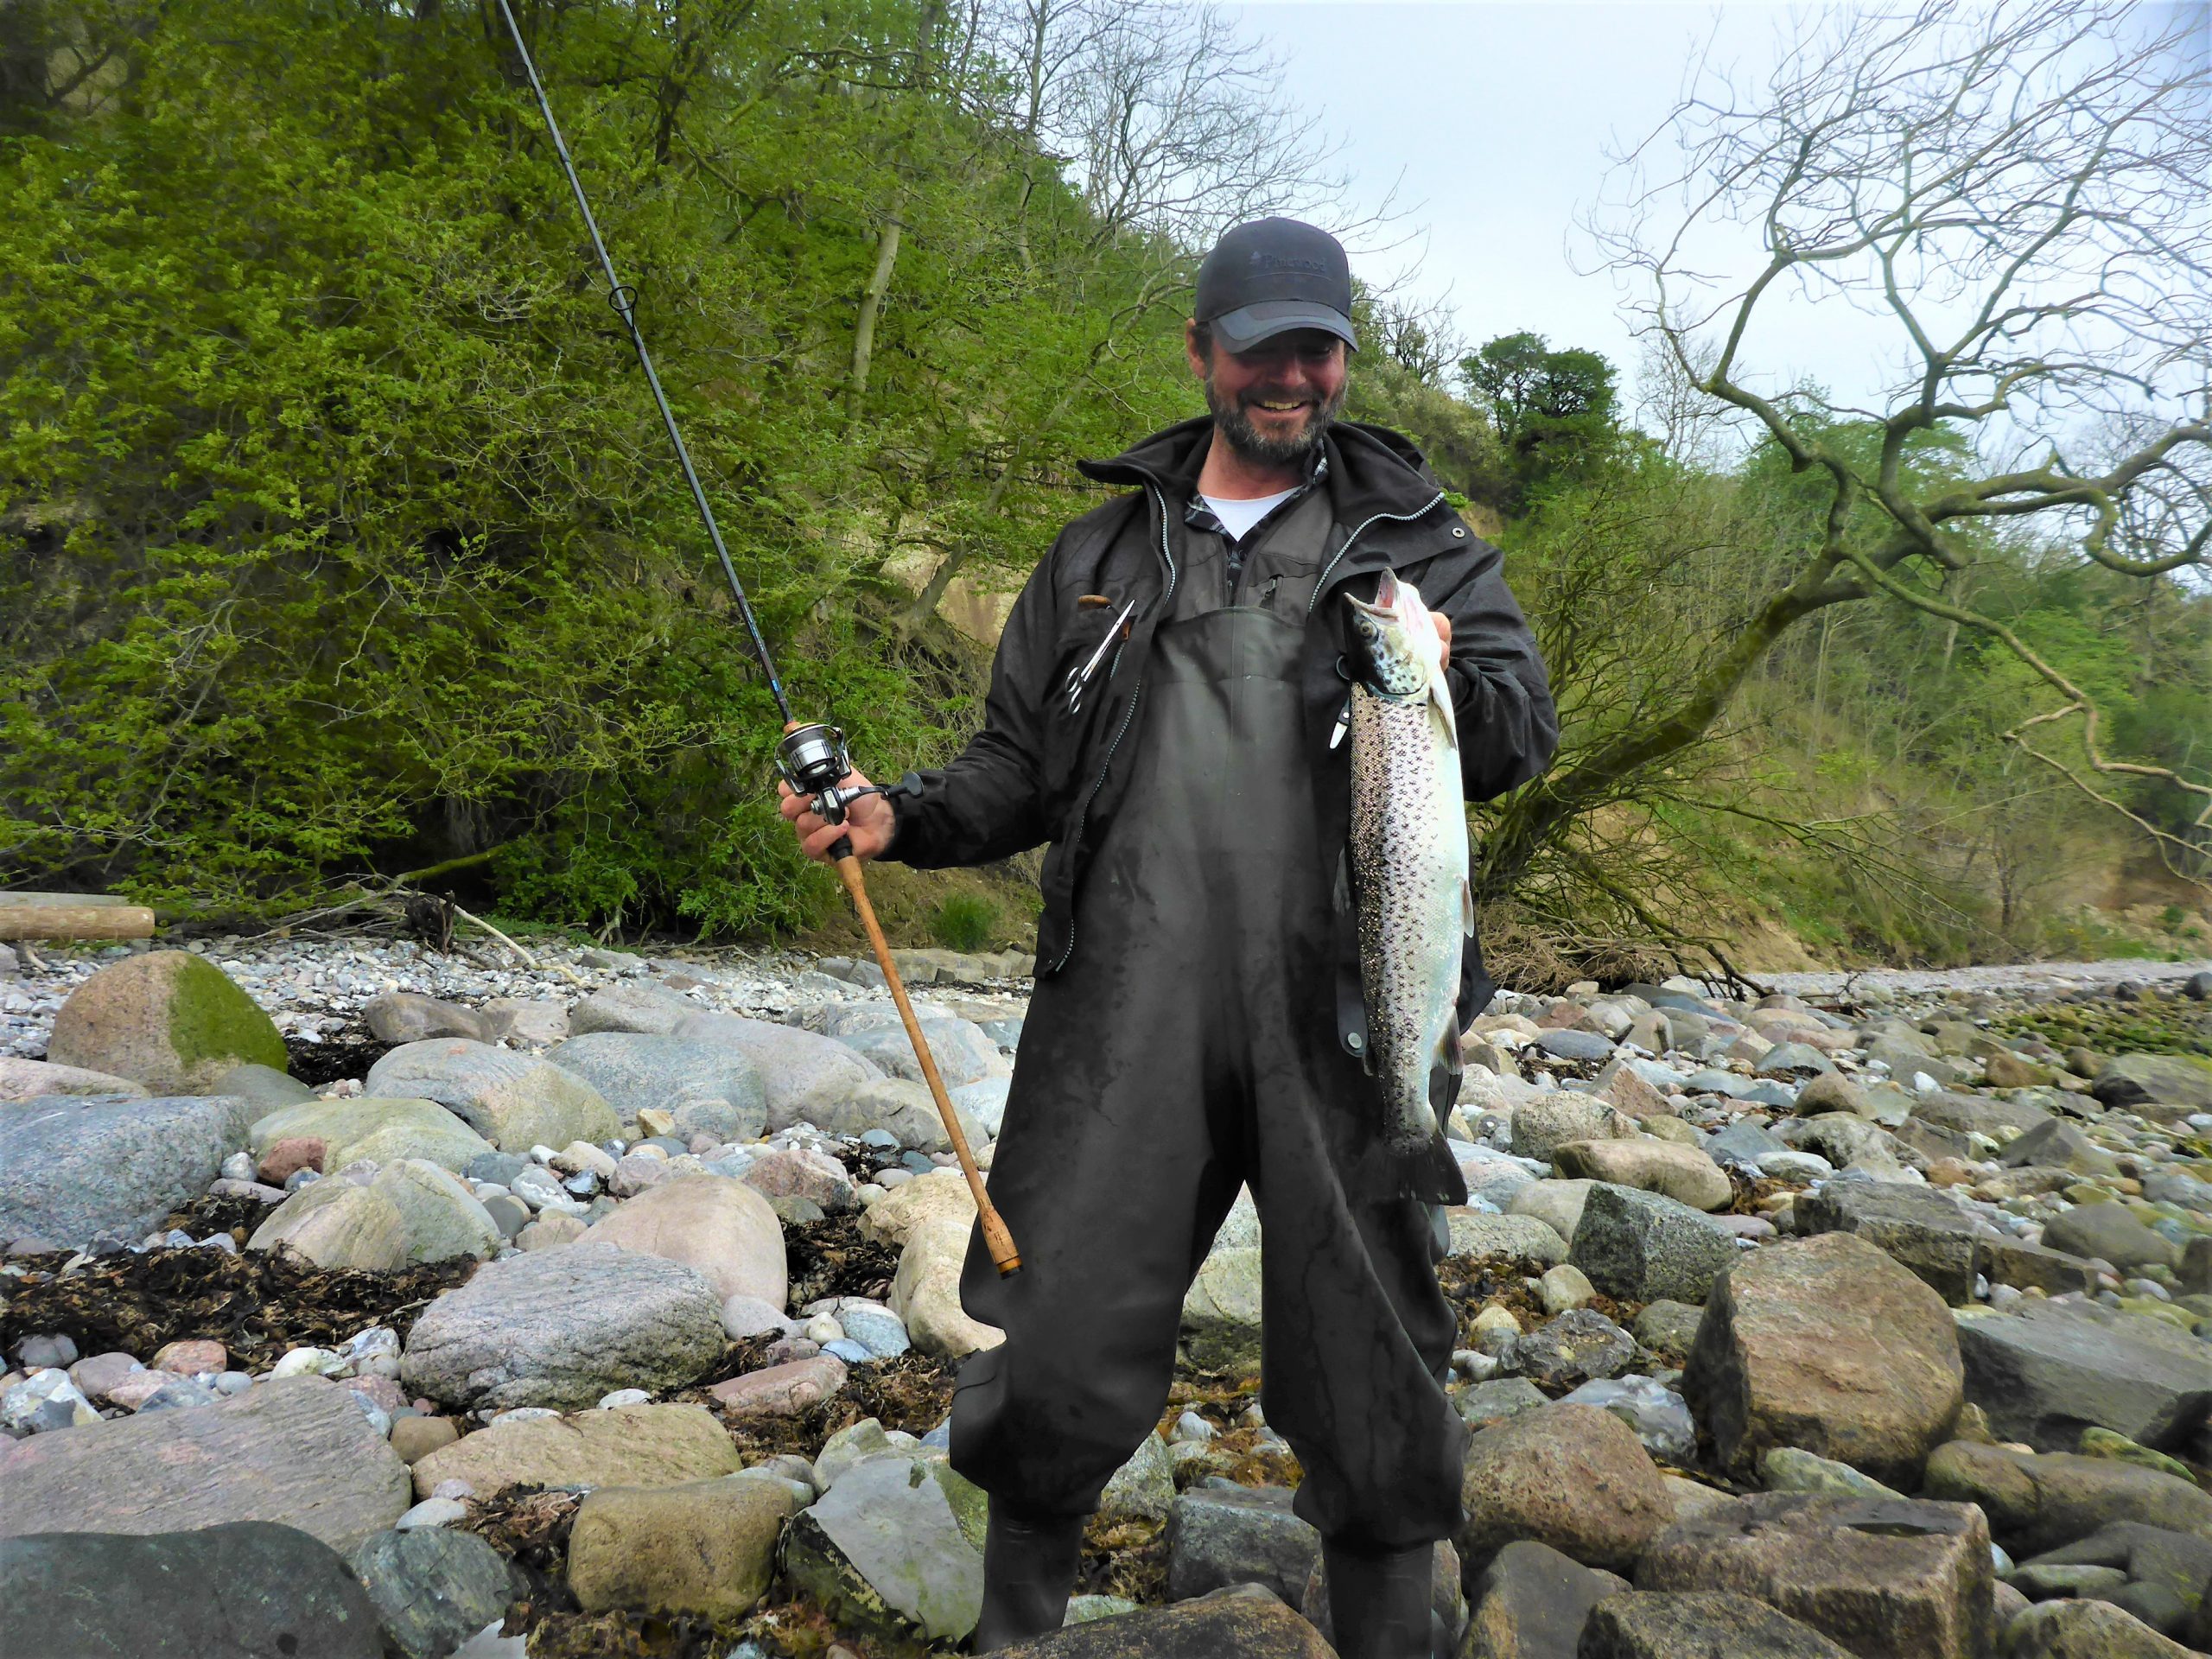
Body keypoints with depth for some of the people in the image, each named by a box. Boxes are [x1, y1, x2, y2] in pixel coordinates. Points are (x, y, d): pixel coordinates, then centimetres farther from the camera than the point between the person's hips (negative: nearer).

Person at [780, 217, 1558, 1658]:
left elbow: (1529, 729, 2)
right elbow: (1023, 765, 19)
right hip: (1130, 1012, 1)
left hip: (1341, 1012, 0)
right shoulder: (1106, 552, 18)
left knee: (1370, 1363, 5)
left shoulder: (1417, 540, 13)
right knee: (1054, 1350, 2)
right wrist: (902, 820, 0)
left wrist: (1445, 686, -20)